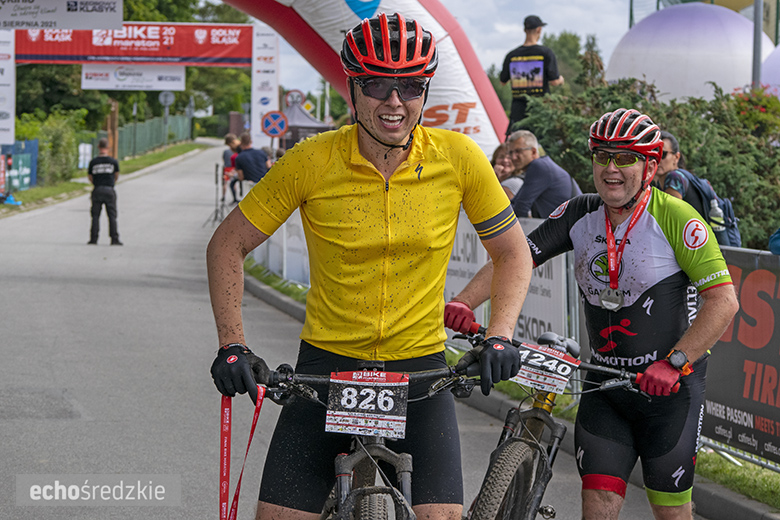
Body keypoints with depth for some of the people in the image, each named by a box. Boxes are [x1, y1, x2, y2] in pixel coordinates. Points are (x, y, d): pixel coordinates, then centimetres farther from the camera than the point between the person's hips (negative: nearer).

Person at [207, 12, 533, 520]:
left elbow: (513, 253, 5)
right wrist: (232, 345, -10)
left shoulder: (458, 157, -8)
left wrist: (500, 337, -10)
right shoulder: (311, 162, -11)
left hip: (421, 369, 0)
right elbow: (227, 246, 0)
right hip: (328, 364, 0)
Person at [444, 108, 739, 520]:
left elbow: (723, 300, -18)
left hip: (668, 383, -3)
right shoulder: (580, 215, 0)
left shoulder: (676, 218, -14)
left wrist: (673, 363, -26)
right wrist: (463, 302, -17)